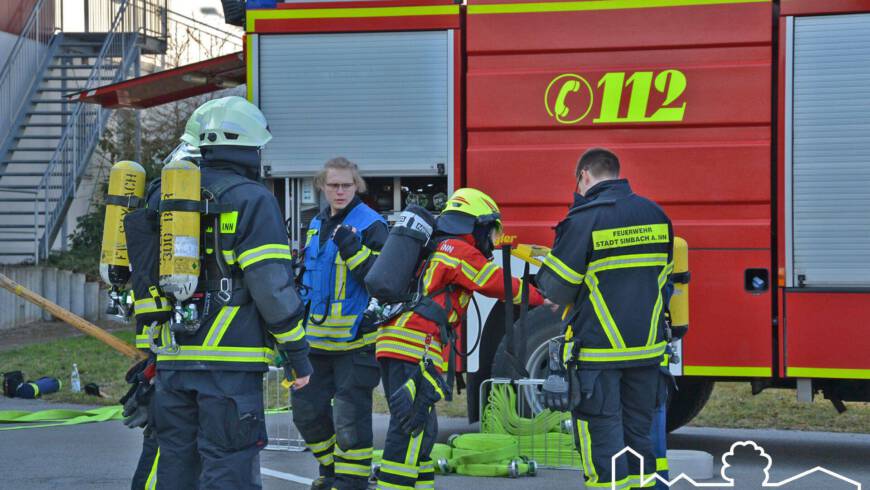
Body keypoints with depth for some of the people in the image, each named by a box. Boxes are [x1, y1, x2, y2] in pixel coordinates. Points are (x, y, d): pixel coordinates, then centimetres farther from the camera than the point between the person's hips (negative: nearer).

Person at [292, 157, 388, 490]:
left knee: (350, 413, -6)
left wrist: (353, 249, -27)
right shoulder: (317, 225, 14)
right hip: (317, 338, 7)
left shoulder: (370, 225, -9)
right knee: (307, 409, 11)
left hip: (355, 339, -7)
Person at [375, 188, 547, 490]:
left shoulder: (435, 248, 25)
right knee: (411, 427, -12)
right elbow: (502, 284, 0)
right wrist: (542, 297, 12)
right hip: (417, 347, -10)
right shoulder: (460, 252, -3)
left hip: (394, 342, 10)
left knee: (420, 429, 15)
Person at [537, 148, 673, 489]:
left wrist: (556, 297, 13)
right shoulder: (655, 215, 7)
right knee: (639, 432, 14)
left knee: (603, 435, 0)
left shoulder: (584, 218, -11)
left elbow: (557, 286, -9)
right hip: (648, 346, 6)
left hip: (599, 346, -5)